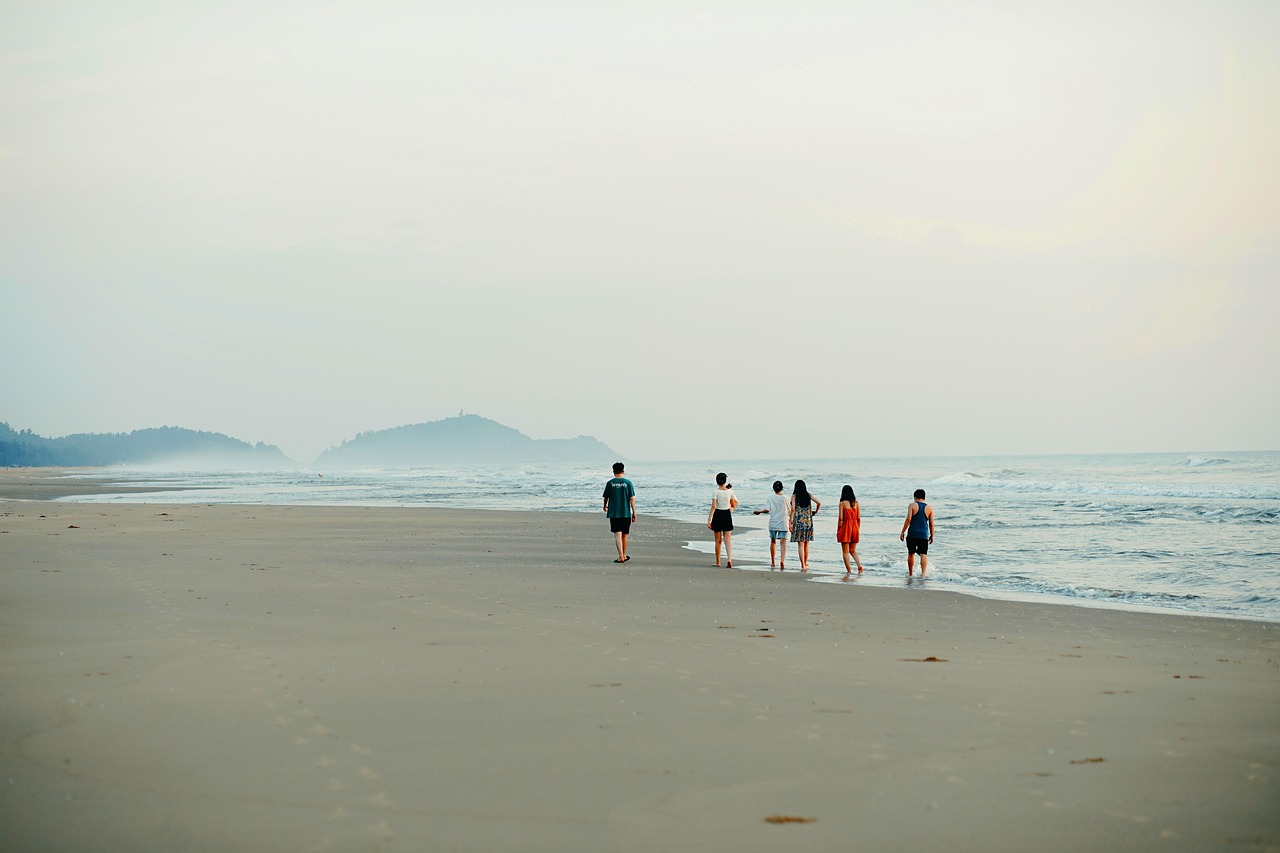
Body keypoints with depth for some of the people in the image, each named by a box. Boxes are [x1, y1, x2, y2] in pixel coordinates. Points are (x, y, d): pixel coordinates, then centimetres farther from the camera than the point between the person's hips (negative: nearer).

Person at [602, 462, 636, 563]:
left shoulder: (610, 483, -2)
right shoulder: (628, 483, -1)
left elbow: (606, 497, 7)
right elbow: (632, 498, -4)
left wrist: (605, 506, 28)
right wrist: (634, 513, 1)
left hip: (614, 513, -1)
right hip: (626, 513, 1)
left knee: (618, 535, -6)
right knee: (624, 535, 15)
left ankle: (621, 556, -19)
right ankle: (624, 555, 28)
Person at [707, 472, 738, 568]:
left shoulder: (716, 492, -10)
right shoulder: (730, 492, -2)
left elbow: (713, 506, -16)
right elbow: (735, 504, 10)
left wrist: (709, 519, -16)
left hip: (717, 515, -1)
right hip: (727, 515, 1)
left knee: (718, 541, 9)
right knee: (728, 540, 2)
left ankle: (718, 562, 15)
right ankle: (730, 559, -18)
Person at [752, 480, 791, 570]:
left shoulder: (769, 498, -4)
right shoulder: (785, 498, -3)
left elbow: (767, 510, -10)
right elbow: (790, 511, 3)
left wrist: (759, 512, 7)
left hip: (773, 523, 1)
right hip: (783, 523, -1)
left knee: (773, 542, 15)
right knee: (783, 542, -6)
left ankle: (773, 562, 22)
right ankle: (782, 560, -27)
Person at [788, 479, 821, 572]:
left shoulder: (794, 496, -4)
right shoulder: (808, 495, 6)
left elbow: (793, 509, -12)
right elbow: (819, 503, -2)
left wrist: (790, 522, -9)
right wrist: (815, 512, 15)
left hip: (798, 522, -3)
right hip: (808, 521, 3)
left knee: (800, 545, -3)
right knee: (806, 544, 15)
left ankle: (803, 565, -9)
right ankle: (805, 563, 24)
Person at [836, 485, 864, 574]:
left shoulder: (842, 503, -9)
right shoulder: (856, 503, 3)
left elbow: (841, 519, -11)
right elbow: (859, 518, 5)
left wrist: (837, 531, -2)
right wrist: (858, 530, 15)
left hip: (845, 527, -4)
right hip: (855, 527, 4)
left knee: (845, 551, 6)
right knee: (853, 550, 16)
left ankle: (848, 570, 5)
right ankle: (859, 566, -3)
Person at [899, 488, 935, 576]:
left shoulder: (912, 505, -2)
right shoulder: (929, 508, 5)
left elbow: (908, 519, -10)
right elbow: (931, 524, 7)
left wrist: (902, 532, -5)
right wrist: (932, 536, 18)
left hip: (912, 534, -1)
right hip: (924, 535, 1)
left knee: (911, 554, 13)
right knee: (924, 554, -3)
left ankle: (910, 574, 23)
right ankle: (923, 574, -18)